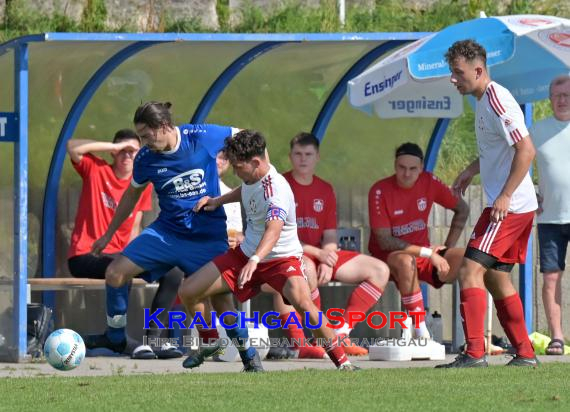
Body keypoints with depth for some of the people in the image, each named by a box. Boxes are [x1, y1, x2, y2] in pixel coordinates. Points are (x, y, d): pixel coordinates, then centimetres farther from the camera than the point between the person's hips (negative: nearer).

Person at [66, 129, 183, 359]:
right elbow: (73, 147, -20)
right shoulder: (96, 169, -1)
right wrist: (115, 146, -14)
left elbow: (135, 228, 12)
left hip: (121, 256, 6)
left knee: (173, 273, -6)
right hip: (86, 257, -6)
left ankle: (153, 338, -9)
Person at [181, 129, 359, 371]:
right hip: (246, 253, 8)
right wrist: (218, 201, 13)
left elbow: (273, 229, -49)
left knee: (301, 300, -38)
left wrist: (255, 260, -65)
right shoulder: (251, 177, -4)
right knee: (188, 292, -1)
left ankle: (341, 361, -26)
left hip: (281, 258, -8)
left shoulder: (276, 190, -30)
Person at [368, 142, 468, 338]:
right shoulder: (380, 191, -14)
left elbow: (462, 209, 11)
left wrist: (447, 251, 2)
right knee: (406, 261, -40)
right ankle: (422, 335, -38)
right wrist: (427, 253, -24)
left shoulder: (429, 182, -3)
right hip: (387, 258, -5)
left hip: (423, 257, 5)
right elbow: (384, 241, -18)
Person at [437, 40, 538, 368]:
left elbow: (526, 150, -23)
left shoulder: (497, 101, -17)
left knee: (471, 270, -14)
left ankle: (475, 353, -17)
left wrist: (505, 196, -25)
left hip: (509, 207, -11)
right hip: (514, 207, 11)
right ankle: (525, 354, 19)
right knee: (496, 277, 15)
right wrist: (471, 171, 25)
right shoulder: (484, 100, 15)